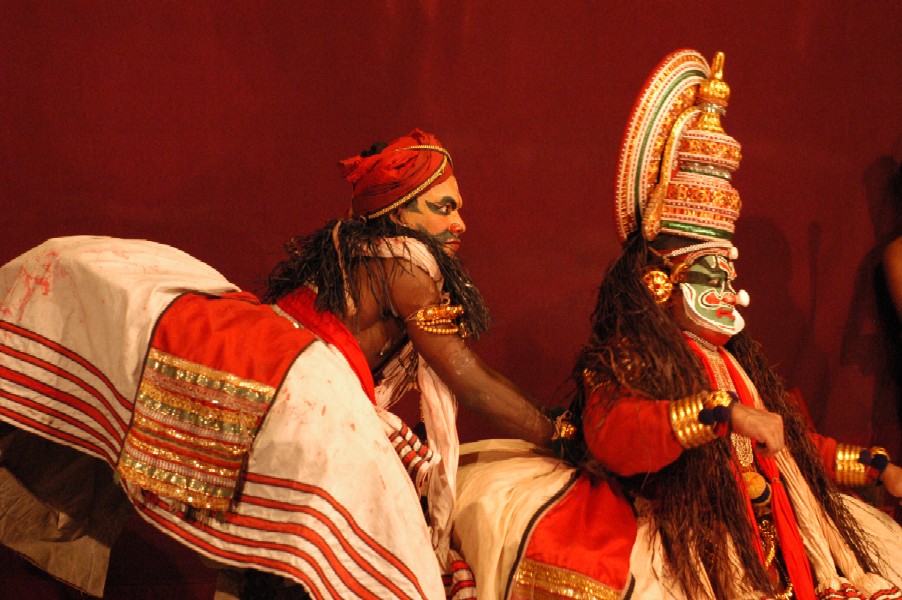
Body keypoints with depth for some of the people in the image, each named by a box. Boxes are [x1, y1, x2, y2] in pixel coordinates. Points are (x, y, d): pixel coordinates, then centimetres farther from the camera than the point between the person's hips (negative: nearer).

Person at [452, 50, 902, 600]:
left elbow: (794, 444, 33)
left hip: (771, 547, 7)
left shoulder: (740, 362, 22)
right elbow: (612, 435, -24)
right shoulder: (625, 362, -3)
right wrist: (726, 411, -28)